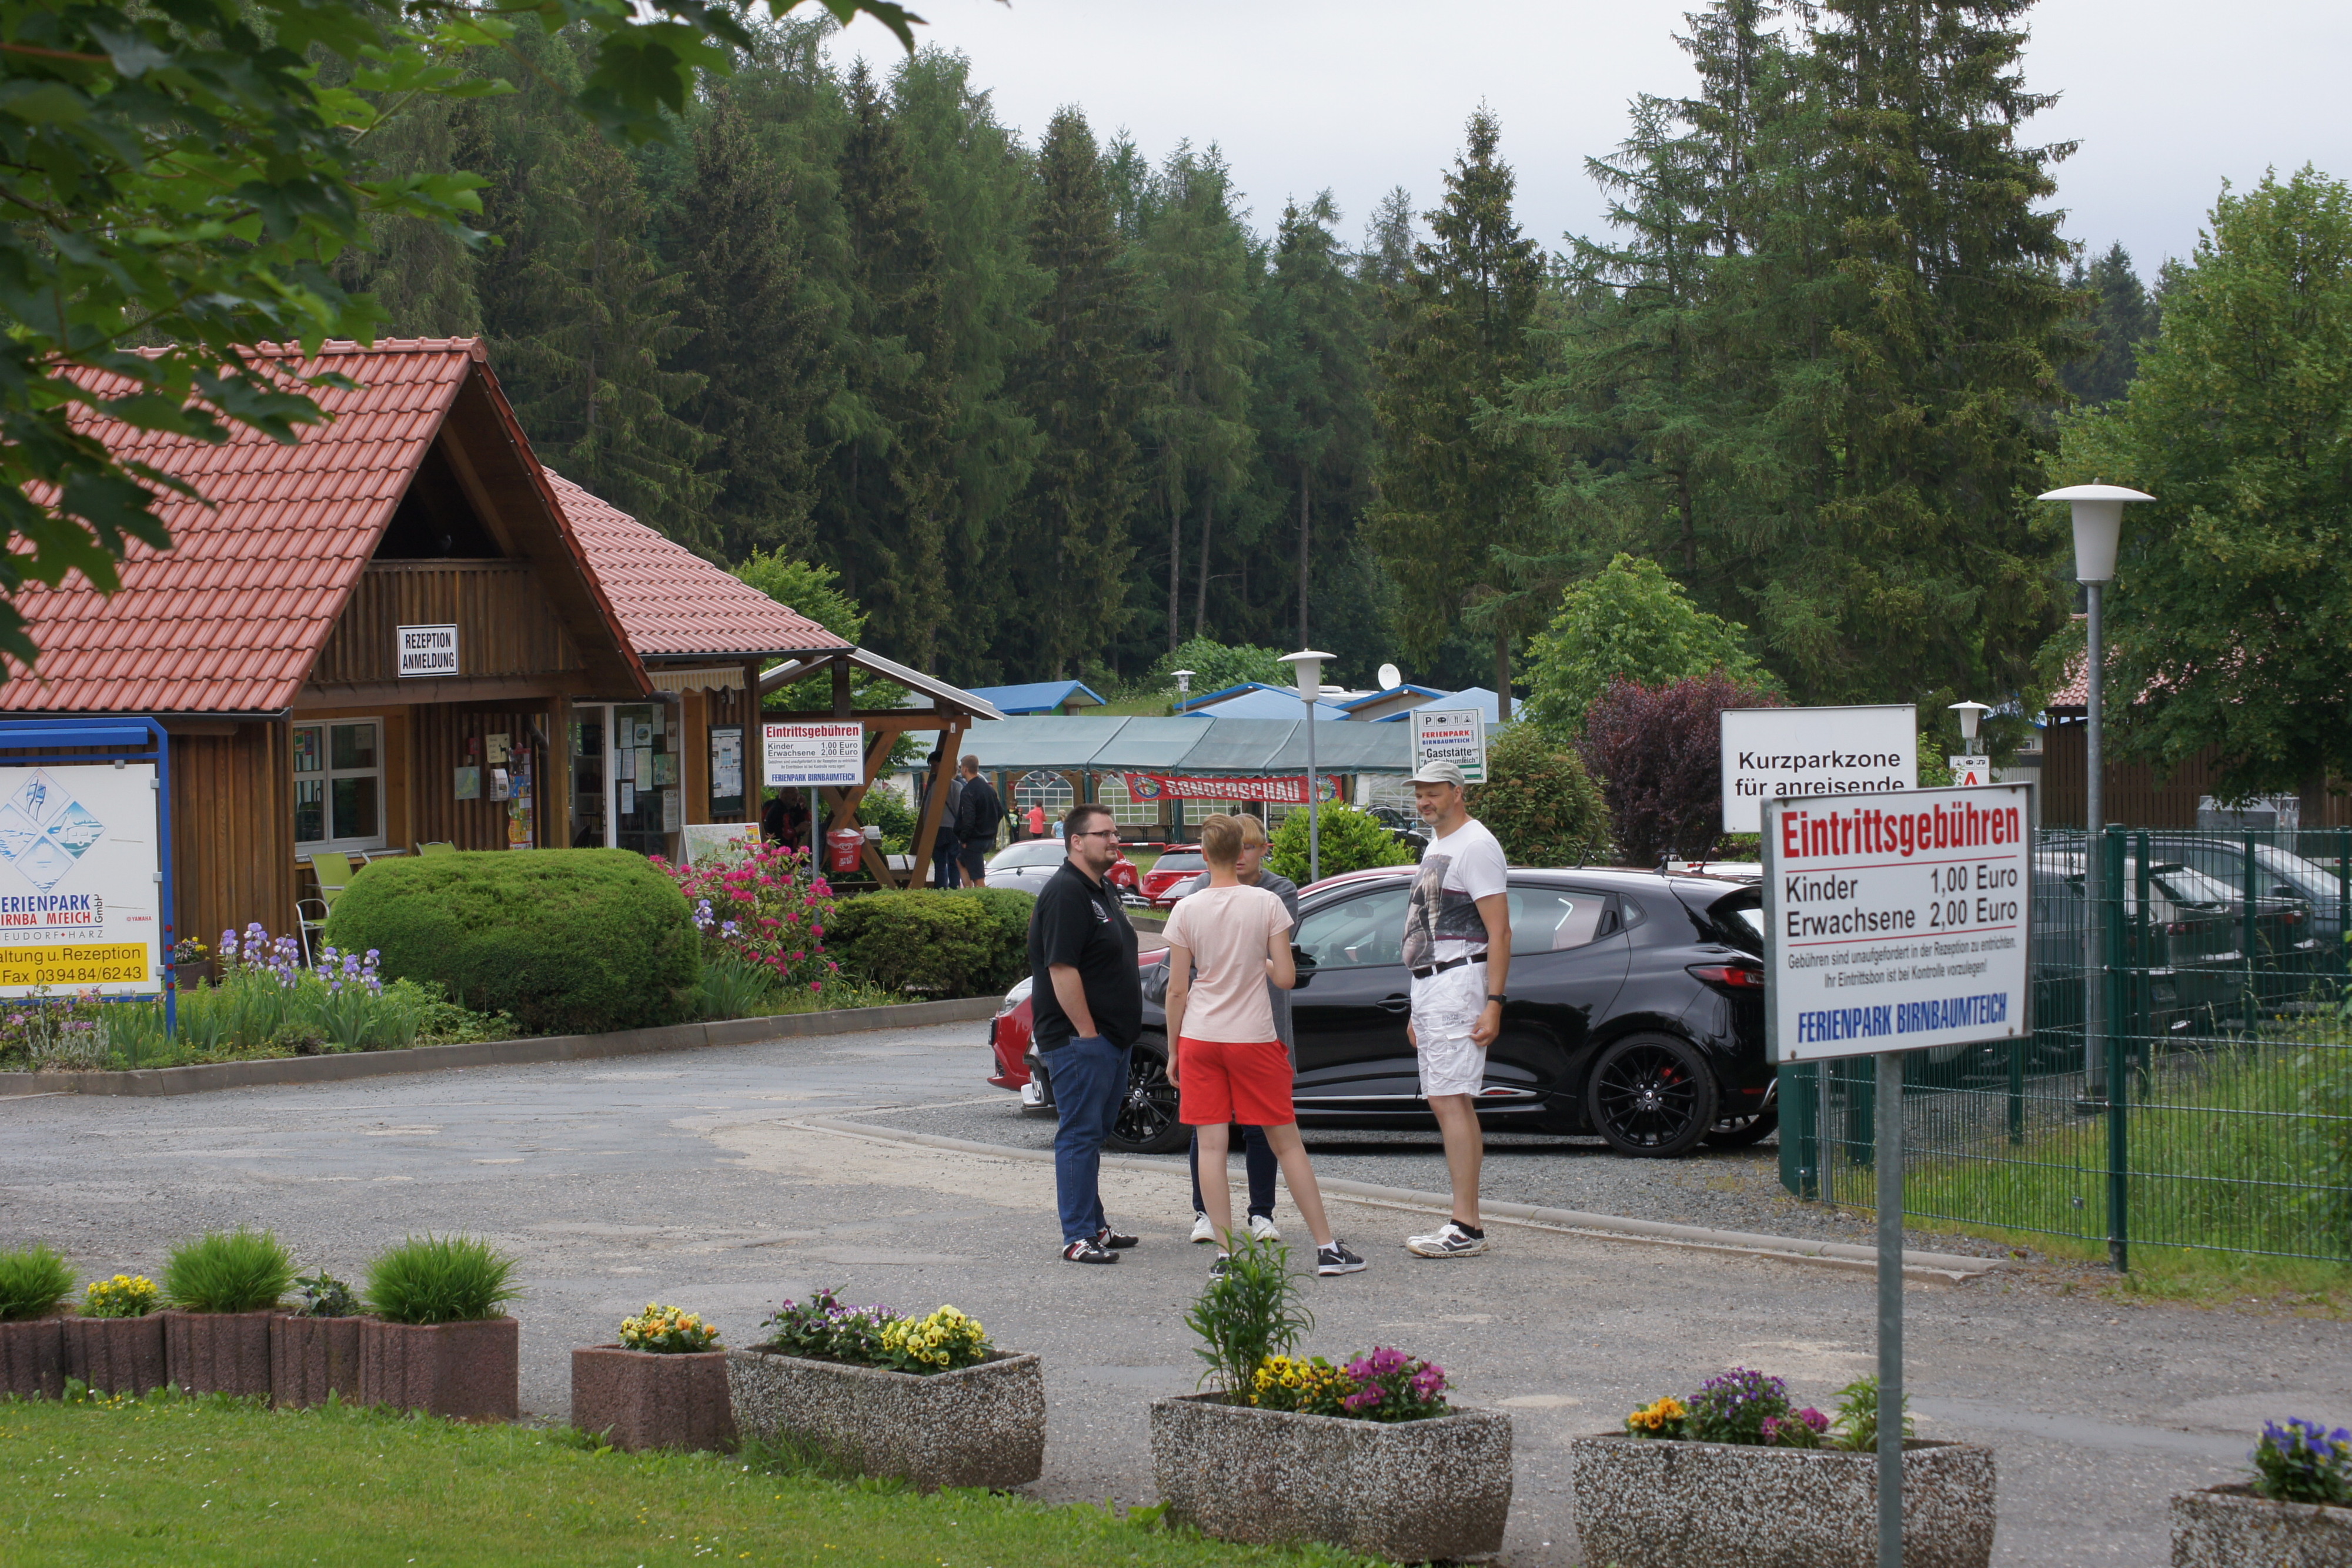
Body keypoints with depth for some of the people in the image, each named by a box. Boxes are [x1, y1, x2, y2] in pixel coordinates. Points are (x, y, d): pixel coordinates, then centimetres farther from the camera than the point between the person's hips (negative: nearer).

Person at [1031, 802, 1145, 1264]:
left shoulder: (1102, 891, 17)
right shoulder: (1066, 893, -16)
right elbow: (1061, 969, -22)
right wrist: (1086, 1032, -22)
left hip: (1110, 1038, 10)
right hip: (1078, 1039, -10)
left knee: (1094, 1134, 16)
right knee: (1080, 1135, -8)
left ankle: (1094, 1225, 23)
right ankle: (1078, 1238, -8)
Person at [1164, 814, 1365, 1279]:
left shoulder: (1186, 912, -3)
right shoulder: (1267, 904, -5)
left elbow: (1177, 989, 0)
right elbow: (1287, 978, -6)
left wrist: (1174, 1050, 9)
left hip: (1199, 1037, 0)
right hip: (1253, 1038, 0)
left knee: (1211, 1145, 2)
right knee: (1287, 1143, 7)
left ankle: (1225, 1253, -3)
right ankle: (1327, 1248, 8)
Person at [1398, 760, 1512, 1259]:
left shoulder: (1475, 846, -10)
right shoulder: (1435, 847, 20)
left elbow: (1499, 932, -16)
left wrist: (1493, 1003, -23)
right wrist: (1419, 1010, 22)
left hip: (1458, 983, -10)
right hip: (1429, 988, 10)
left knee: (1451, 1102, -15)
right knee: (1449, 1103, 9)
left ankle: (1466, 1229, -18)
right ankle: (1464, 1223, 11)